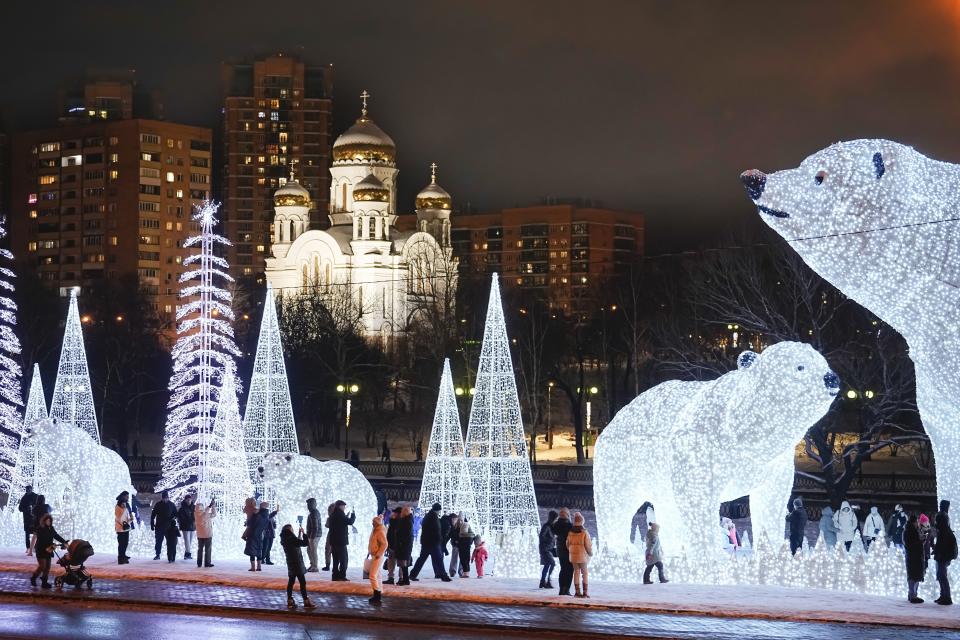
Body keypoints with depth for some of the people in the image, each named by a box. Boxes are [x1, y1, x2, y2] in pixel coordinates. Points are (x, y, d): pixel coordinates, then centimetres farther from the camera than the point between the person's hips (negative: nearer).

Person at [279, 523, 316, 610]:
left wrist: (300, 534, 18)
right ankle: (306, 602, -4)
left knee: (291, 582, 12)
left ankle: (290, 602, 12)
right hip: (297, 563, -9)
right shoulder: (291, 538, -20)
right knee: (303, 582, -4)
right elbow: (305, 543, -20)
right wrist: (303, 533, -9)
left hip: (291, 564, 9)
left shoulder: (285, 540, 5)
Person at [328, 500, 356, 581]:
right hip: (341, 541, -9)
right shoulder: (340, 514, -14)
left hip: (333, 541, 9)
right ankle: (342, 576, -8)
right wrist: (353, 515, -2)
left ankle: (335, 576, 13)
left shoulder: (333, 515, 13)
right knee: (344, 559, -4)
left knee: (336, 559, 13)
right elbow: (350, 522, -18)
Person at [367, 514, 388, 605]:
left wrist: (378, 554, -23)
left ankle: (376, 596, -15)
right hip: (374, 556, 10)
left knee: (373, 576, -14)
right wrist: (370, 553, 15)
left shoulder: (380, 532, -17)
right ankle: (377, 596, 18)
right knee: (377, 576, 13)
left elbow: (384, 544, -26)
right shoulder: (375, 531, 12)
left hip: (378, 557, -10)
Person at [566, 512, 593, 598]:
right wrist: (590, 553, 5)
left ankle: (577, 592, 10)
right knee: (584, 573, 5)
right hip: (582, 555, -4)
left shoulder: (570, 533, -1)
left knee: (576, 572, 11)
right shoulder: (584, 533, -14)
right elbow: (588, 545, -13)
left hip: (573, 555, 4)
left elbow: (568, 544, 5)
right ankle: (585, 592, 1)